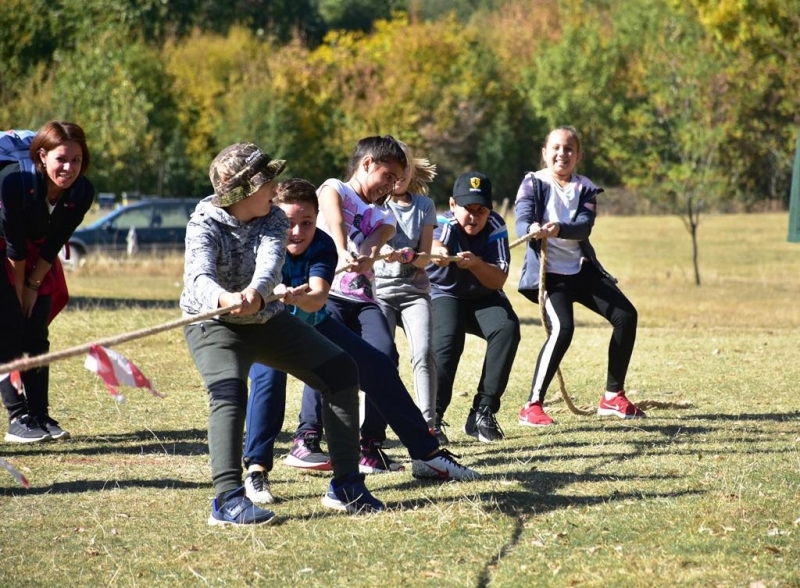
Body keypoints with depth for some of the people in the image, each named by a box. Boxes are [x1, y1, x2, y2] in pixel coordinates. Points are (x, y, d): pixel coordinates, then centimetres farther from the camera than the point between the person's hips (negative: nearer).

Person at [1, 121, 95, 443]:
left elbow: (54, 244, -11)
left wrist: (33, 286, -8)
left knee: (36, 335, 2)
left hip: (37, 257, 5)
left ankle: (40, 416, 7)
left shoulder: (82, 192, -20)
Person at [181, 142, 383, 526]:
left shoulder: (274, 220, -9)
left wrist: (255, 294, -53)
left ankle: (345, 484, 6)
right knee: (228, 390, -33)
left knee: (341, 370, -1)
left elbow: (270, 264, -30)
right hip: (213, 324, -5)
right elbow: (198, 277, -39)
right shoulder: (204, 224, -20)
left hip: (266, 318, 5)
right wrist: (224, 299, -63)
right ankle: (227, 499, -35)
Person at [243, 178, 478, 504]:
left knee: (379, 367, 2)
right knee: (268, 376, -35)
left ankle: (426, 454, 16)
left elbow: (317, 298, -41)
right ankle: (256, 471, -30)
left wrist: (298, 298, -64)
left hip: (313, 324, 4)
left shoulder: (322, 246, -24)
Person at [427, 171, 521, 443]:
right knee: (447, 340, -31)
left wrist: (475, 264, -40)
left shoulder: (495, 227, -14)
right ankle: (431, 417, -17)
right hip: (443, 295, -3)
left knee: (507, 328, -24)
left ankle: (483, 413, -17)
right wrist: (436, 251, -75)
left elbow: (498, 281, -19)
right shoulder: (445, 224, -24)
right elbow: (434, 242, -50)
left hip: (483, 298, 3)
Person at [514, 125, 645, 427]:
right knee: (562, 329, -27)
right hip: (547, 271, -6)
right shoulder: (534, 183, -3)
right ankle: (532, 406, -22)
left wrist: (559, 229, -35)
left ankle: (613, 397, 13)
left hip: (581, 268, 6)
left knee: (626, 316, -1)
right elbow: (522, 220, -20)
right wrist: (533, 230, -45)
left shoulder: (585, 189, 6)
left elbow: (584, 226, -13)